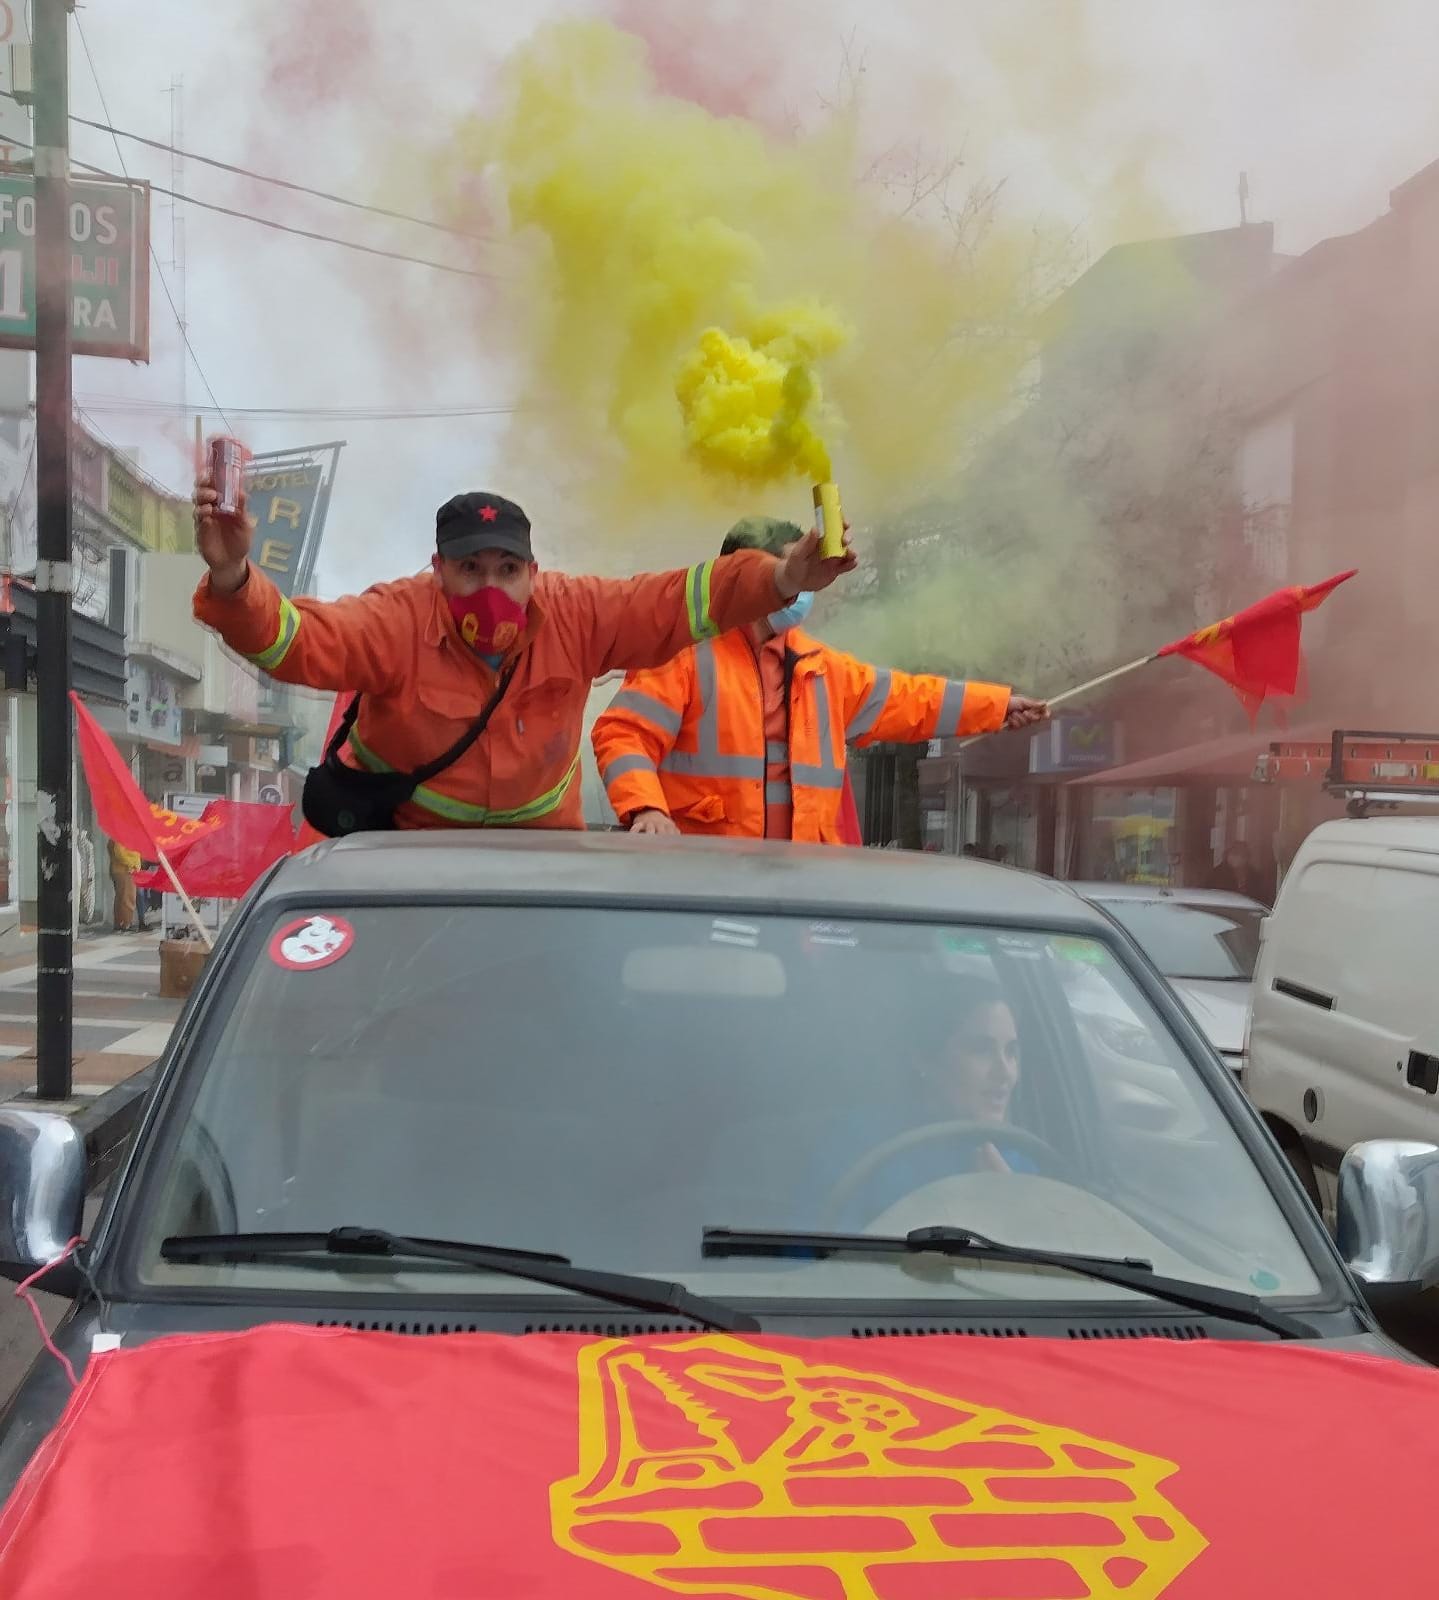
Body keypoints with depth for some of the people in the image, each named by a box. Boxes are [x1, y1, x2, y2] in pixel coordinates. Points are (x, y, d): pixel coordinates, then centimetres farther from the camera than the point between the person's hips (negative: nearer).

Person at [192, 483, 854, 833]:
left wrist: (777, 581, -27)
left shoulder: (574, 614, -15)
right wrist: (233, 582, -54)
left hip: (536, 829, 3)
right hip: (399, 829, -3)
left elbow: (678, 600, -14)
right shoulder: (399, 621, -23)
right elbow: (292, 638, -33)